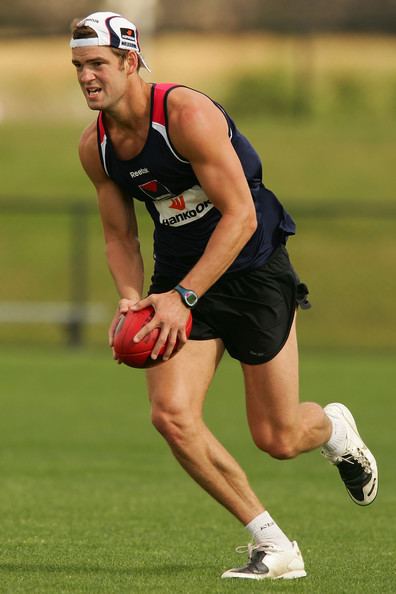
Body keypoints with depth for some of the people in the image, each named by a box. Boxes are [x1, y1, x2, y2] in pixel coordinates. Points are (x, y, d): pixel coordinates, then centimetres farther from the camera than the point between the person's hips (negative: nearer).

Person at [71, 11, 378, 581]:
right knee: (172, 414, -17)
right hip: (180, 280, 5)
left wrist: (181, 297, -29)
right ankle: (273, 546, -5)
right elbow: (120, 237, 11)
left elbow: (241, 218, -24)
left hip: (253, 270, -5)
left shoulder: (188, 114, -23)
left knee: (278, 439, -1)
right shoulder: (95, 147, -2)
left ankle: (334, 427, 39)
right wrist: (131, 298, -10)